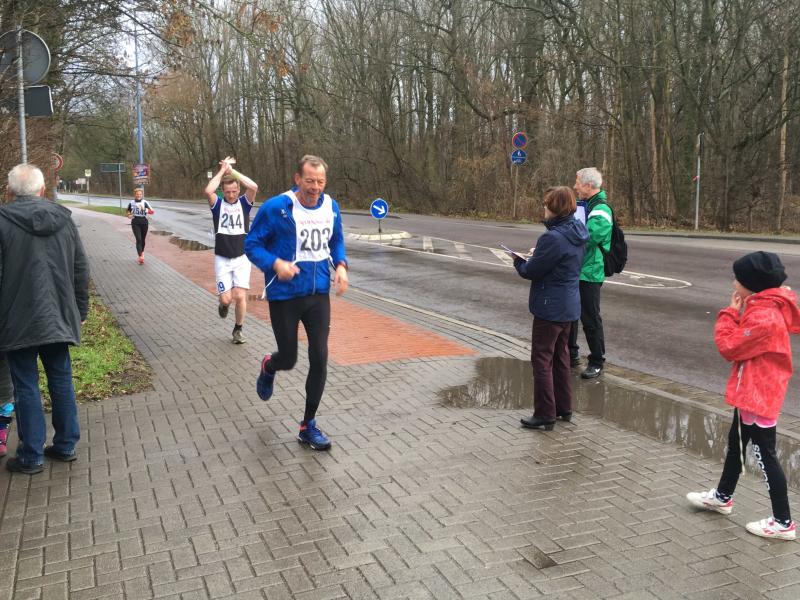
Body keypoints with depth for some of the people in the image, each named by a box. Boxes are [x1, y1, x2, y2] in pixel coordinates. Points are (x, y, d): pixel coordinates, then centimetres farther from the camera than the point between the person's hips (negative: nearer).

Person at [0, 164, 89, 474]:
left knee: (26, 387, 5)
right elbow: (81, 270, 6)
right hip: (59, 318, 4)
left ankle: (31, 456, 13)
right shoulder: (64, 219, 3)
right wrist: (80, 310, 14)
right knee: (61, 381, 14)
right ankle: (66, 445, 23)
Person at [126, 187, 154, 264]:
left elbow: (152, 211, -11)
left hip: (144, 222, 1)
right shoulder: (131, 203, 6)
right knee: (138, 239, -13)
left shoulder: (145, 202, 0)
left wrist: (145, 210, -29)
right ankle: (140, 257, -20)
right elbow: (127, 213, 17)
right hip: (135, 223, 0)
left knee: (143, 239, 13)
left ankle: (142, 252, 40)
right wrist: (129, 215, -6)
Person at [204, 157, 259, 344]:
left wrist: (232, 170, -13)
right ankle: (223, 304, 33)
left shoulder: (244, 202, 1)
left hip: (242, 258, 0)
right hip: (222, 259, 0)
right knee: (226, 299, -5)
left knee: (240, 296, -8)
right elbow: (208, 191, -23)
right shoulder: (217, 204, -1)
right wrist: (222, 170, -14)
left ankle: (238, 329, 15)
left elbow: (254, 187, -20)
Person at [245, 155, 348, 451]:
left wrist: (341, 265, -5)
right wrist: (276, 263, -27)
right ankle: (268, 367, 49)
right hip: (284, 296, -3)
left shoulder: (331, 207, 0)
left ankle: (308, 426, 14)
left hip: (319, 295, 4)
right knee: (289, 358, 8)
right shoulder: (275, 208, -15)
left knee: (320, 358, -2)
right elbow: (252, 245, -8)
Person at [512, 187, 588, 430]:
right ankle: (564, 408, 30)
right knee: (560, 356, 20)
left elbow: (531, 271, -17)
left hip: (550, 307, -9)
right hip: (569, 305, 9)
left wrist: (518, 261, 2)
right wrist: (537, 255, 6)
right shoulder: (576, 233, 5)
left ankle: (545, 415, 7)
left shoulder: (553, 238, -24)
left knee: (541, 359, 1)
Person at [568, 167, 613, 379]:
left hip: (589, 273, -9)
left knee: (590, 318, 0)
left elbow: (586, 238, -29)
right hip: (574, 270, 9)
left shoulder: (601, 210, -18)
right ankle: (571, 354, 31)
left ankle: (597, 361, 13)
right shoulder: (585, 205, 13)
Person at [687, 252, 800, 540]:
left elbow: (729, 347, -20)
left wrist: (730, 312, -11)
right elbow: (742, 340, 13)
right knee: (735, 442, 22)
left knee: (765, 455, -1)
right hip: (751, 391, 11)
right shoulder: (764, 308, 7)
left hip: (758, 394, -11)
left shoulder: (763, 317, -26)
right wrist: (737, 313, 1)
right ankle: (723, 497, 39)